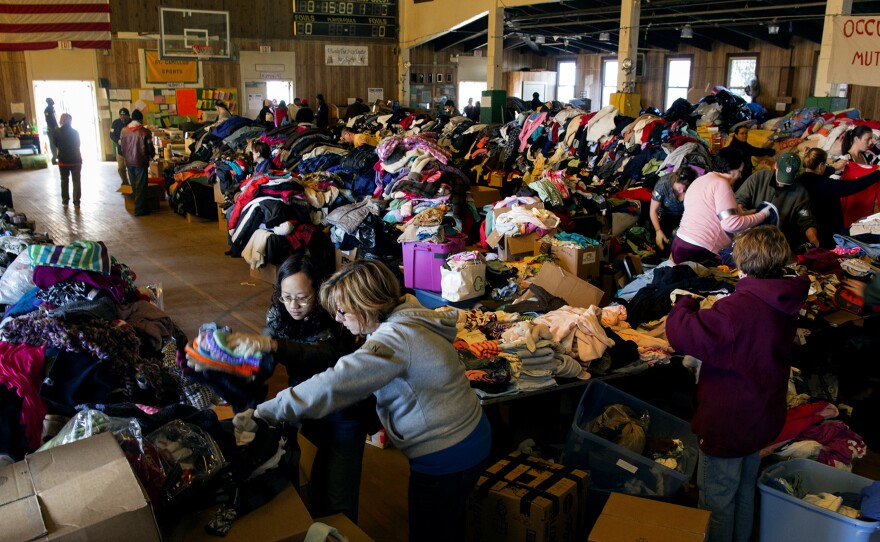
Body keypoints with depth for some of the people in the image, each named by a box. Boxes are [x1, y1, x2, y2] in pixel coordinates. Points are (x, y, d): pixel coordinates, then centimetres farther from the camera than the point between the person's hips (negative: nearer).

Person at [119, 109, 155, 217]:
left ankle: (137, 205, 24)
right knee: (141, 186, 1)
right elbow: (150, 148, -8)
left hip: (129, 162, 5)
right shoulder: (145, 132, -13)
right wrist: (152, 155, 14)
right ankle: (139, 210, 3)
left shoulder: (124, 131, 2)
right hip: (141, 162, -5)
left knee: (134, 186, 16)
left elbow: (122, 147, 10)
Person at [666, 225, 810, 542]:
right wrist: (710, 310, 8)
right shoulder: (784, 305, -2)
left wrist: (685, 303, -15)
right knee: (744, 494, 27)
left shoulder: (738, 309, -31)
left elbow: (681, 334, -34)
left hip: (726, 426, -9)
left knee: (716, 503, 10)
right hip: (762, 420, 9)